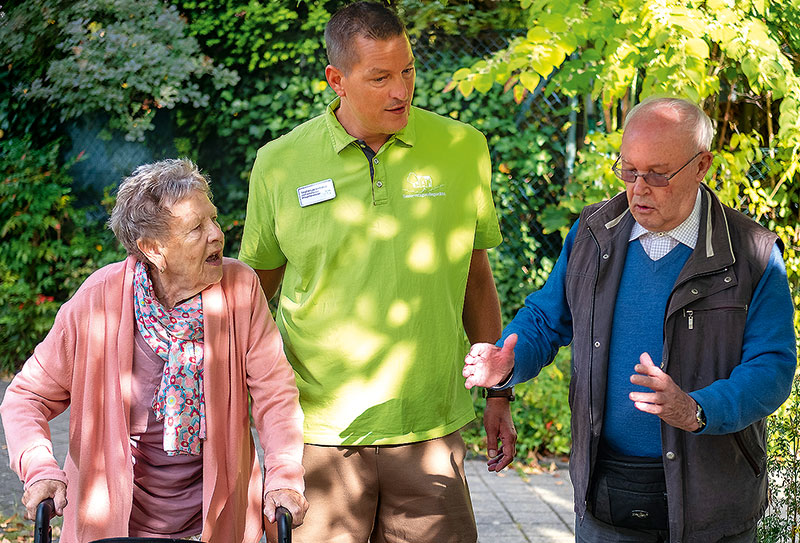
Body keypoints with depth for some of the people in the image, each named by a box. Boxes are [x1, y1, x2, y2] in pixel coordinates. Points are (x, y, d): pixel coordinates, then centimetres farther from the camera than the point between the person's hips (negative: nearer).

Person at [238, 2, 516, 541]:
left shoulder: (463, 149, 2)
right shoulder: (279, 163, -1)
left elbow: (476, 278, 12)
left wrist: (498, 394, 11)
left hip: (429, 430, 1)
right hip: (318, 431, 0)